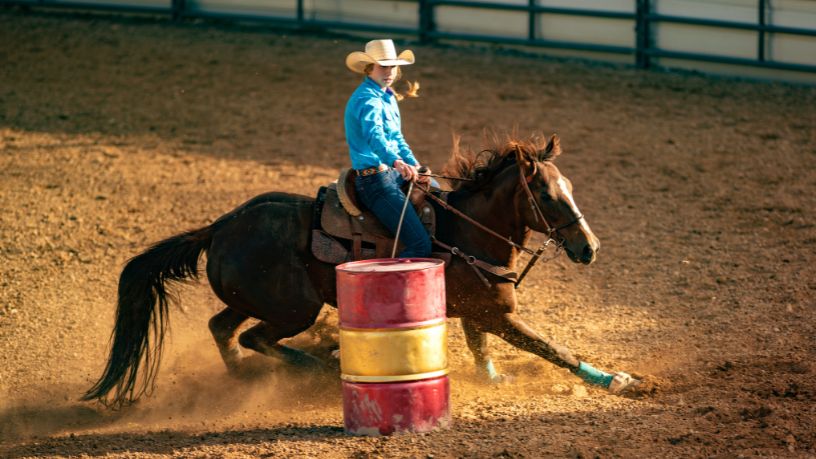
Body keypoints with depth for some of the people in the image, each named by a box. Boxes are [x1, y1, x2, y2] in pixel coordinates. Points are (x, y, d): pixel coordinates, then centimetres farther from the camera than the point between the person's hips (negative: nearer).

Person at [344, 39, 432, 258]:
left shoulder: (387, 97, 15)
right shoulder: (367, 99, -18)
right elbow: (374, 135, -37)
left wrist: (415, 166, 9)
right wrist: (397, 162, -54)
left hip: (393, 173, 11)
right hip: (374, 179, -11)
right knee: (420, 245, -21)